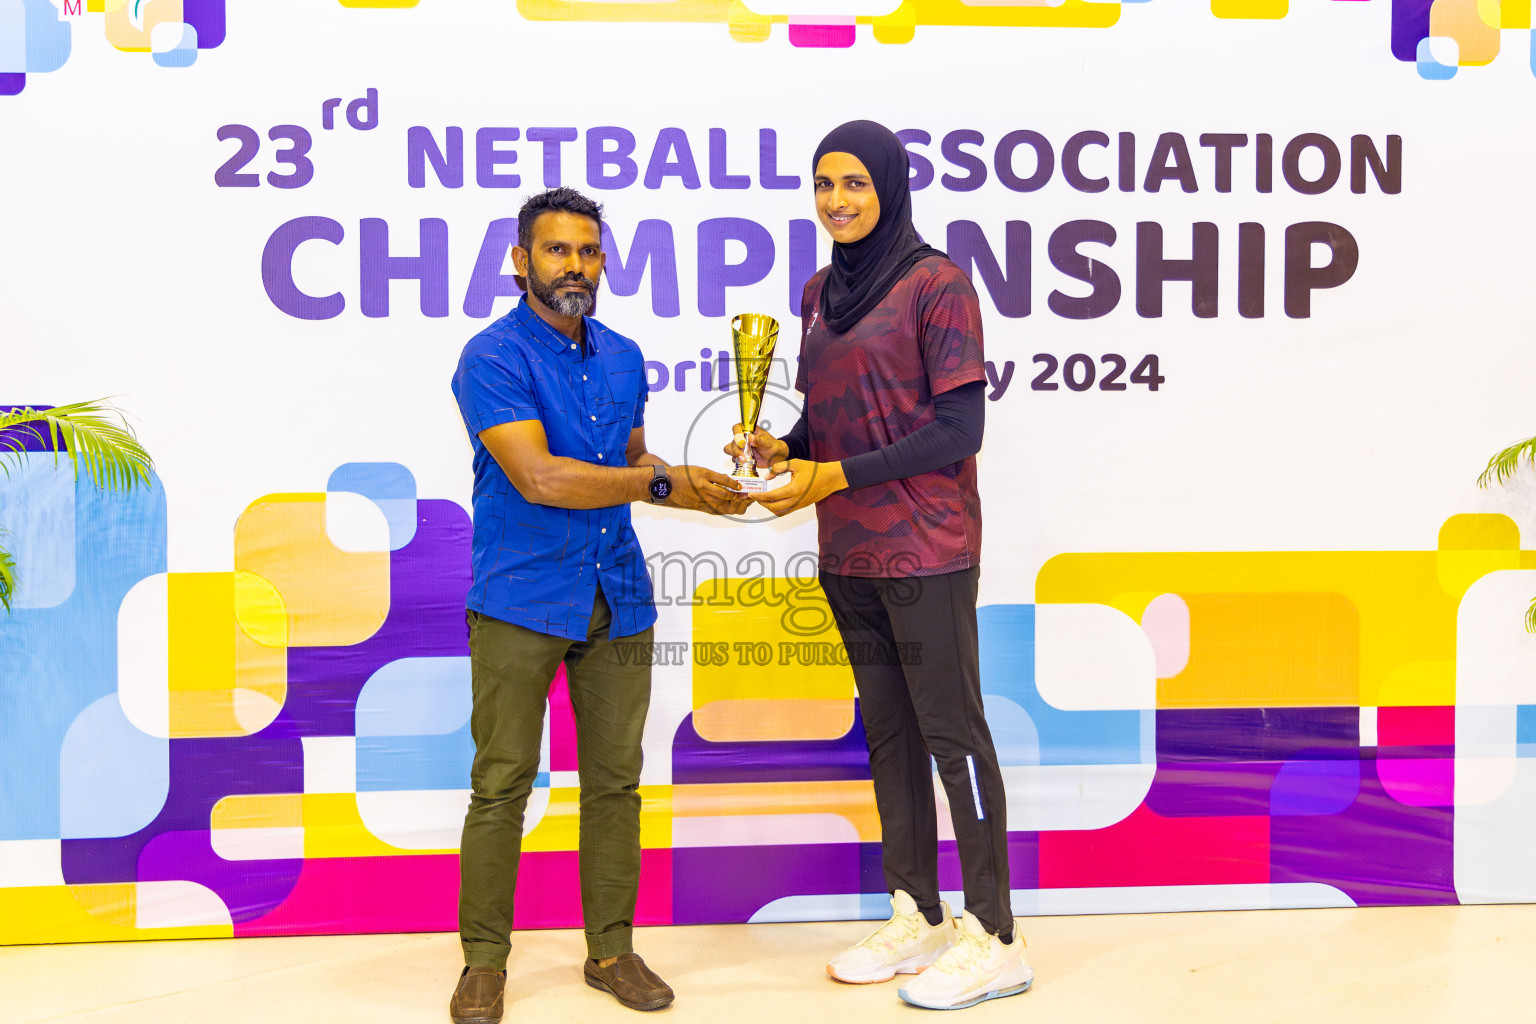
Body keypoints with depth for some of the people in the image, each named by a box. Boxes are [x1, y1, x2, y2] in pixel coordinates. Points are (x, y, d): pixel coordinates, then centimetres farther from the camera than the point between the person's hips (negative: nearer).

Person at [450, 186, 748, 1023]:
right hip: (519, 601, -5)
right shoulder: (493, 357, -9)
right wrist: (660, 482, -17)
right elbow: (539, 477, -20)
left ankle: (611, 950, 23)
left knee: (614, 780, 10)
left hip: (616, 598, 6)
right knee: (501, 784, 0)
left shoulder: (624, 358, 12)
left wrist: (701, 492, 3)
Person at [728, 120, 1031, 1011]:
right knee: (888, 730, 13)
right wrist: (782, 448, -2)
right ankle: (917, 918, 26)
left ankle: (994, 938, 11)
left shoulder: (936, 283, -9)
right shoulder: (822, 290, 12)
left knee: (952, 730, -1)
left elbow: (959, 429, -14)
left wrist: (837, 475, -18)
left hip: (924, 551, -7)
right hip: (848, 552, 7)